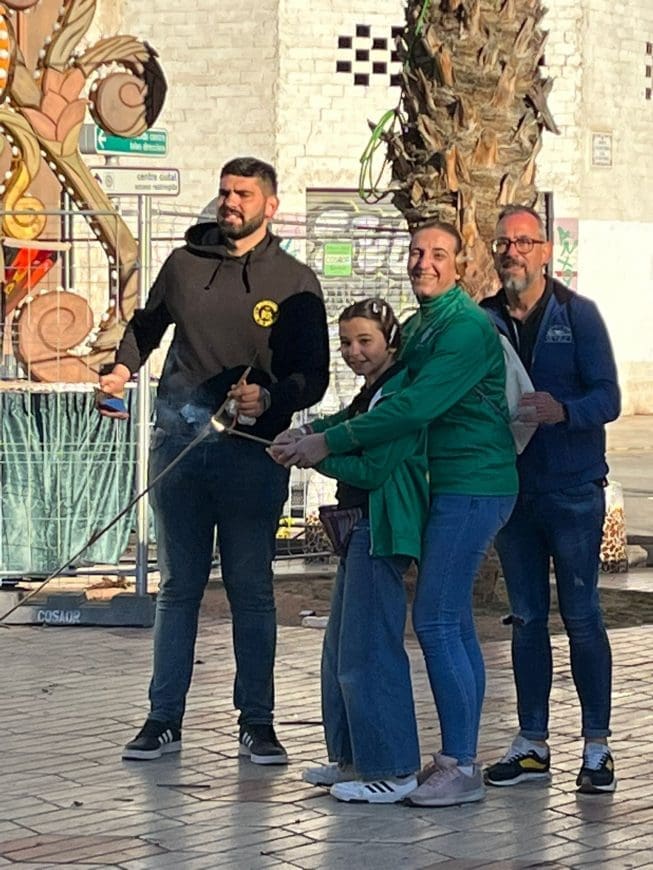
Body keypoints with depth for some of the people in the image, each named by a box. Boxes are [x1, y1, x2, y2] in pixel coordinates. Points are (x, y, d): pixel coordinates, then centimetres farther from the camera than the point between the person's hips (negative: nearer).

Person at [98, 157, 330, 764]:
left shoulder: (295, 281, 2)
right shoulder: (183, 264, 9)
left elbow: (314, 376, 1)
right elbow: (145, 325, 25)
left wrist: (269, 398, -19)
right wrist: (122, 369, 6)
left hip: (253, 451, -2)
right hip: (177, 442, 2)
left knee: (251, 588, 4)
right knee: (178, 586, 7)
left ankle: (256, 723, 13)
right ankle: (164, 720, 13)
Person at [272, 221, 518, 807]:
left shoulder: (465, 327, -14)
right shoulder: (420, 325, 17)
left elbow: (415, 407, -23)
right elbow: (389, 400, 22)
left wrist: (329, 443, -20)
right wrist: (314, 433, 10)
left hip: (470, 488, -10)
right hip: (452, 488, 10)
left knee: (436, 621, -11)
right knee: (455, 625, 11)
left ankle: (461, 767, -7)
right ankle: (459, 757, 17)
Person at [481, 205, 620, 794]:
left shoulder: (577, 314, -1)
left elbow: (607, 398, -9)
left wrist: (562, 410, -28)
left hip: (573, 488, -3)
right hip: (509, 487, 3)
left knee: (581, 615, -3)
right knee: (527, 618, 8)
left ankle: (597, 745, 4)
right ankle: (532, 744, 14)